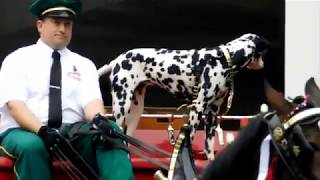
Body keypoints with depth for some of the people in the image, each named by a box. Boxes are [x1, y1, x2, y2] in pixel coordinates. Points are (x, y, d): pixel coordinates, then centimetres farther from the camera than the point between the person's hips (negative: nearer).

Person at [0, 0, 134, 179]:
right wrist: (42, 130, -27)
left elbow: (92, 100, -1)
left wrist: (99, 120, -27)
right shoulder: (17, 59, 7)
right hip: (25, 131, -2)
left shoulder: (84, 64, 16)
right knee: (32, 146, -38)